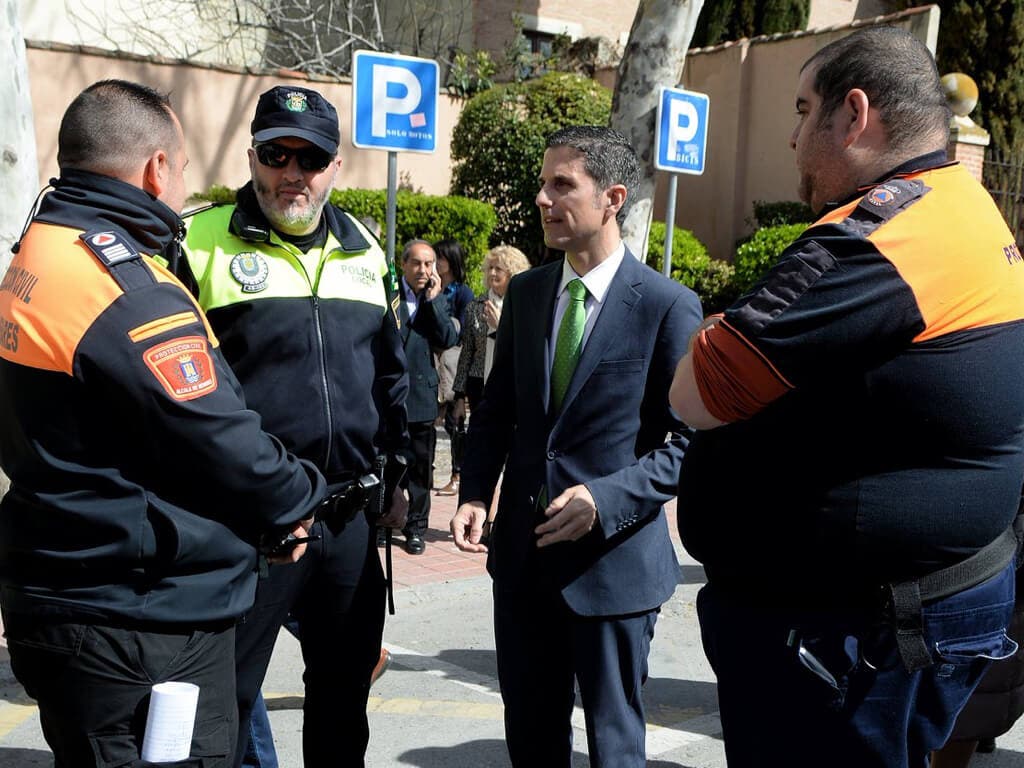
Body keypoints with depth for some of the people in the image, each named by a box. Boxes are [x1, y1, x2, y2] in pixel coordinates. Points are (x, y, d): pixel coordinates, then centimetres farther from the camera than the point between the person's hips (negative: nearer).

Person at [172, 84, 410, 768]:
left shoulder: (364, 250, 10)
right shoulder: (201, 243, -5)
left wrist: (392, 473, 16)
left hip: (352, 517, 5)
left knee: (346, 685, 18)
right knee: (225, 695, 9)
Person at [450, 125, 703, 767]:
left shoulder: (669, 306, -11)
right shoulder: (525, 292, 5)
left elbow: (688, 441, -11)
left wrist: (605, 499, -22)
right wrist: (476, 493, -1)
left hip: (615, 557, -5)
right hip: (523, 552, 5)